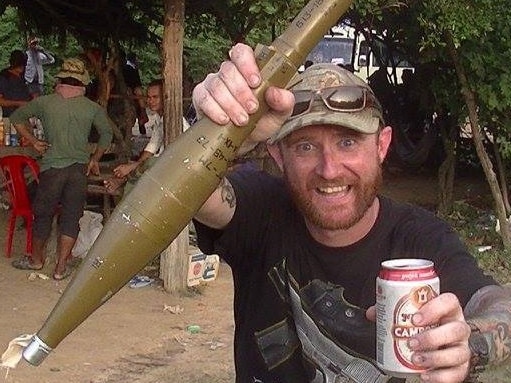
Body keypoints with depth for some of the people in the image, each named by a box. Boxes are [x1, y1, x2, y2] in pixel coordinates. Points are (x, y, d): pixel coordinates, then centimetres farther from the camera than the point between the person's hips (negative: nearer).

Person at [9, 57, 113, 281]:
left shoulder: (45, 103, 0)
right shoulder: (92, 108, 1)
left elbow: (17, 118, 9)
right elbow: (106, 135, 6)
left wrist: (33, 141, 14)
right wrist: (95, 159, 16)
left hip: (52, 167, -1)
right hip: (79, 168, 1)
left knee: (43, 214, 15)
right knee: (71, 217, 7)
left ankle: (36, 259, 30)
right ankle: (61, 267, 7)